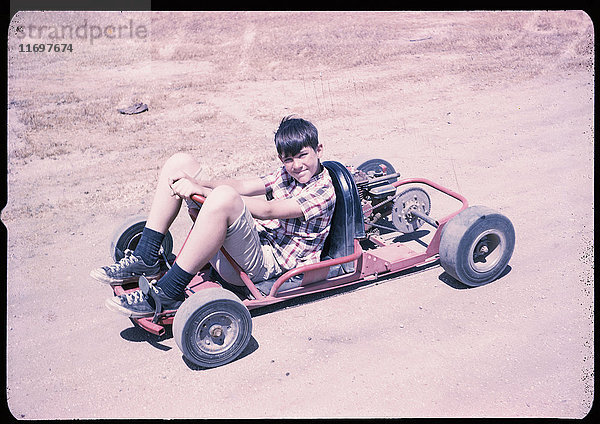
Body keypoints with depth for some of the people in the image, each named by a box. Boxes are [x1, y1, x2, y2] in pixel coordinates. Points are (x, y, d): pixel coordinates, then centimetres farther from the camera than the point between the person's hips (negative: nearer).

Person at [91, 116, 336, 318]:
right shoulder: (286, 174, 18)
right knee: (180, 163, 2)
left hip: (264, 262, -9)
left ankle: (166, 294, -32)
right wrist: (196, 183, -11)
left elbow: (267, 211, -21)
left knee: (224, 196, -42)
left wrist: (201, 191, -23)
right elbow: (243, 186, 9)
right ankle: (146, 260, -3)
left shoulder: (323, 190, -9)